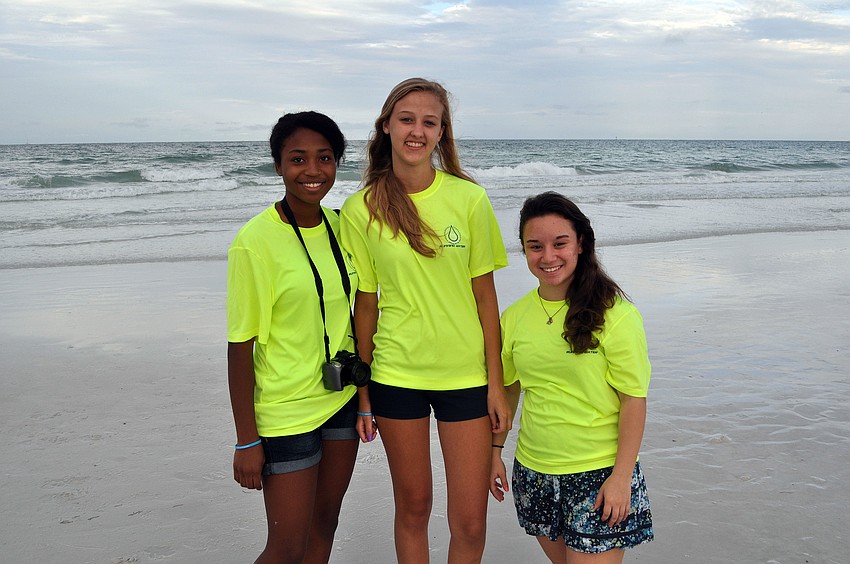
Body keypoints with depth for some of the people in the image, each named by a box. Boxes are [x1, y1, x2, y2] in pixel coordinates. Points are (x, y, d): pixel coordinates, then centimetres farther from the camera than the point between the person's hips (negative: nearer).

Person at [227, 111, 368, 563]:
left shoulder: (338, 226, 1)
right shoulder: (256, 241, -18)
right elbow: (240, 345, -15)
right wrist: (247, 441, -13)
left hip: (341, 399, 6)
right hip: (286, 411, -6)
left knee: (325, 524, 18)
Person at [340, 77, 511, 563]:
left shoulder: (469, 199, -6)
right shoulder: (361, 210, -4)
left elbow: (485, 296, -2)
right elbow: (366, 304, 1)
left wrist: (497, 383, -2)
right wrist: (362, 390, 4)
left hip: (466, 375, 0)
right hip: (396, 375, 0)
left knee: (470, 522, 4)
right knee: (413, 506, 15)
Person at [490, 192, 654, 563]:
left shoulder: (615, 314, -13)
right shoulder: (514, 317, 1)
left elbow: (634, 399, -11)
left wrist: (621, 476, -13)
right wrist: (495, 451, 12)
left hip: (599, 474, -5)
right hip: (534, 473, 5)